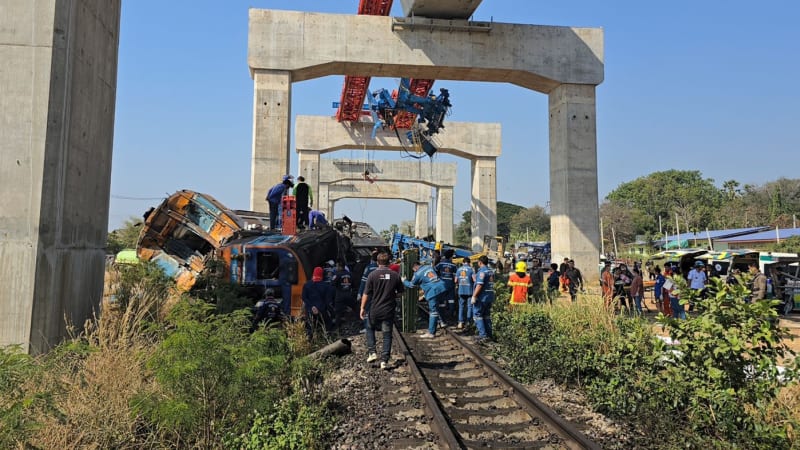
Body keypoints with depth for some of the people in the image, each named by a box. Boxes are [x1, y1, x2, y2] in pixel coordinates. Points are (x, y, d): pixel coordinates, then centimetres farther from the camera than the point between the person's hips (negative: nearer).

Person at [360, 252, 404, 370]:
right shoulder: (395, 275, -3)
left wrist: (362, 308, 0)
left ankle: (372, 352, 16)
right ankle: (384, 361, 6)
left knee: (370, 329, 24)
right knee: (387, 335, 9)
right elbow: (400, 292, 5)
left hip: (375, 310, -1)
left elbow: (366, 294, -8)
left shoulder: (373, 275, -9)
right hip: (389, 311, 1)